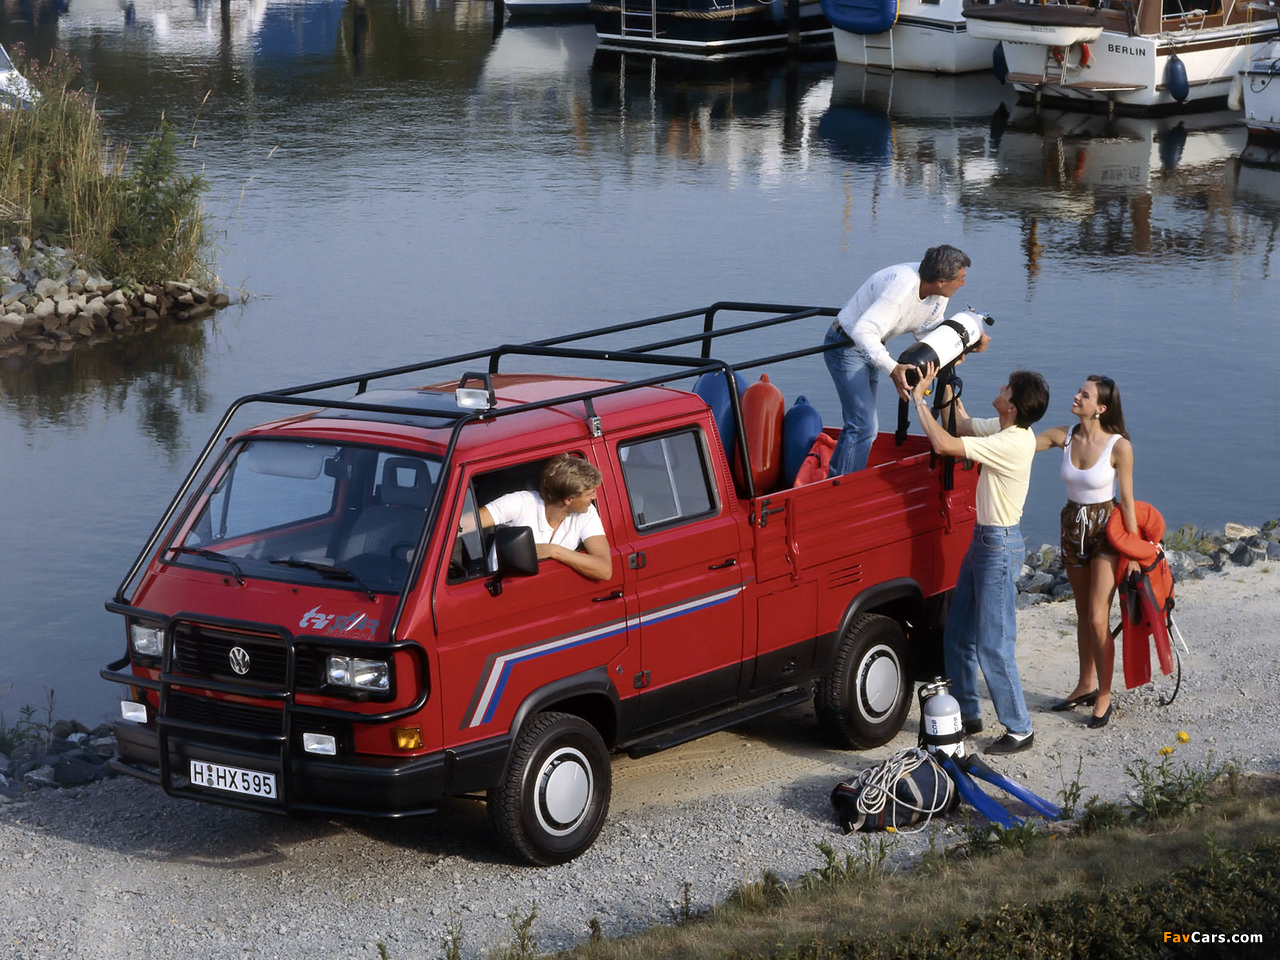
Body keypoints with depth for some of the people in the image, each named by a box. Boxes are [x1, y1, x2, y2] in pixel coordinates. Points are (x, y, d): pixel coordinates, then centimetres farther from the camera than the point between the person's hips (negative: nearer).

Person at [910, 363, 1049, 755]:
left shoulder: (1012, 444, -26)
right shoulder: (1003, 430, 3)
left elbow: (944, 444, -31)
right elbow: (964, 426, 23)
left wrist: (918, 397, -20)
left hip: (1000, 547, -10)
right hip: (983, 541, 10)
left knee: (993, 645, -4)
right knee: (958, 635, 17)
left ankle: (1019, 730, 5)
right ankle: (967, 714, 30)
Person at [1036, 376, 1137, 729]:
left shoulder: (1118, 447, -18)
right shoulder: (1064, 437, -5)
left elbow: (1127, 501, -12)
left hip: (1105, 530, -5)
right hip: (1072, 527, 5)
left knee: (1098, 619, -8)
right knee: (1083, 615, 17)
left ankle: (1104, 696, 5)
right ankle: (1085, 685, 30)